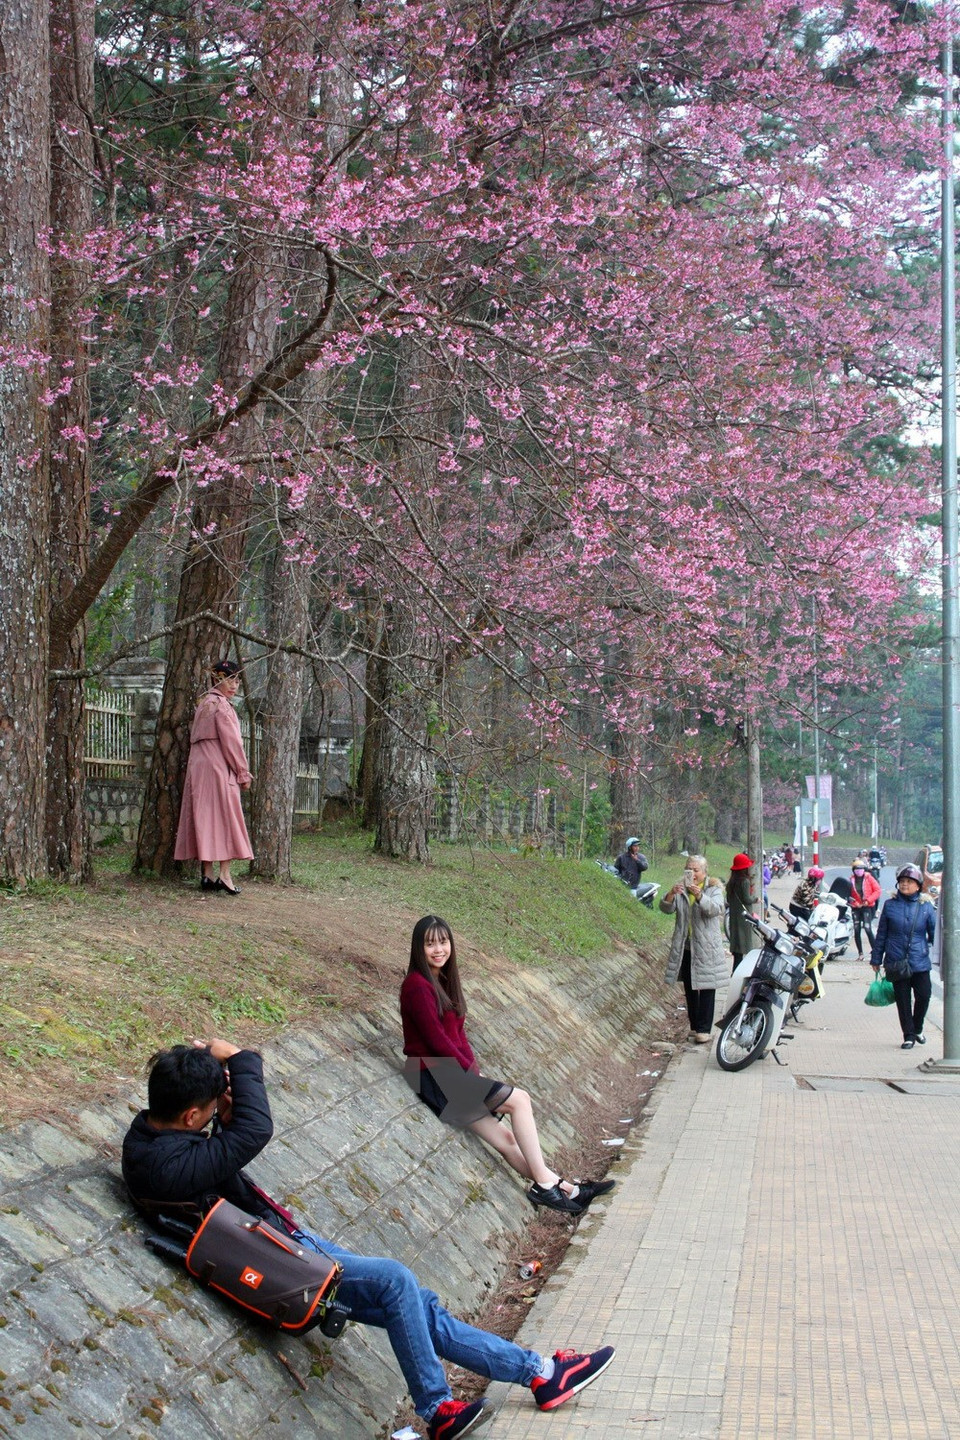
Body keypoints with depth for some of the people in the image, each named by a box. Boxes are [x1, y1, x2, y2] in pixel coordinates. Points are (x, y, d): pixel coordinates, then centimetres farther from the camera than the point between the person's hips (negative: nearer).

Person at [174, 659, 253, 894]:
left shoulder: (204, 704, 18)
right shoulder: (221, 705, -10)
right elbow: (231, 742, -13)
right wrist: (243, 773, -6)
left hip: (199, 768, 9)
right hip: (218, 769, -9)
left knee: (206, 819, 7)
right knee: (225, 819, -7)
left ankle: (207, 875, 7)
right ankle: (224, 875, -12)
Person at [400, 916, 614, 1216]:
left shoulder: (443, 981, 16)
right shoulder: (418, 986, -13)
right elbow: (436, 1041, -16)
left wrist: (474, 1072, 3)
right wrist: (472, 1073, -9)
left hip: (452, 1076, 8)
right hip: (433, 1078, -8)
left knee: (506, 1139, 3)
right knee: (518, 1099, -12)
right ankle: (545, 1184, -9)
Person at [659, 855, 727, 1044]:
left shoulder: (714, 889, -1)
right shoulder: (681, 889, 9)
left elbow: (715, 909, -20)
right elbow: (666, 909, -4)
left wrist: (699, 896, -38)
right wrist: (671, 895, -26)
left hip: (706, 948, -5)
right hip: (685, 948, 5)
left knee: (706, 989, -5)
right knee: (689, 989, 12)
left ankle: (704, 1030, -5)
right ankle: (694, 1026, 22)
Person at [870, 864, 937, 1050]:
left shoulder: (925, 906, 2)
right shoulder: (890, 905, 2)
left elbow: (935, 933, 7)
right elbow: (881, 934, 7)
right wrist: (876, 958, 8)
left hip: (920, 962, 0)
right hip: (896, 963, 0)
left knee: (923, 996, 0)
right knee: (903, 1000, 4)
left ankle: (917, 1029, 25)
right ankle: (909, 1035, 15)